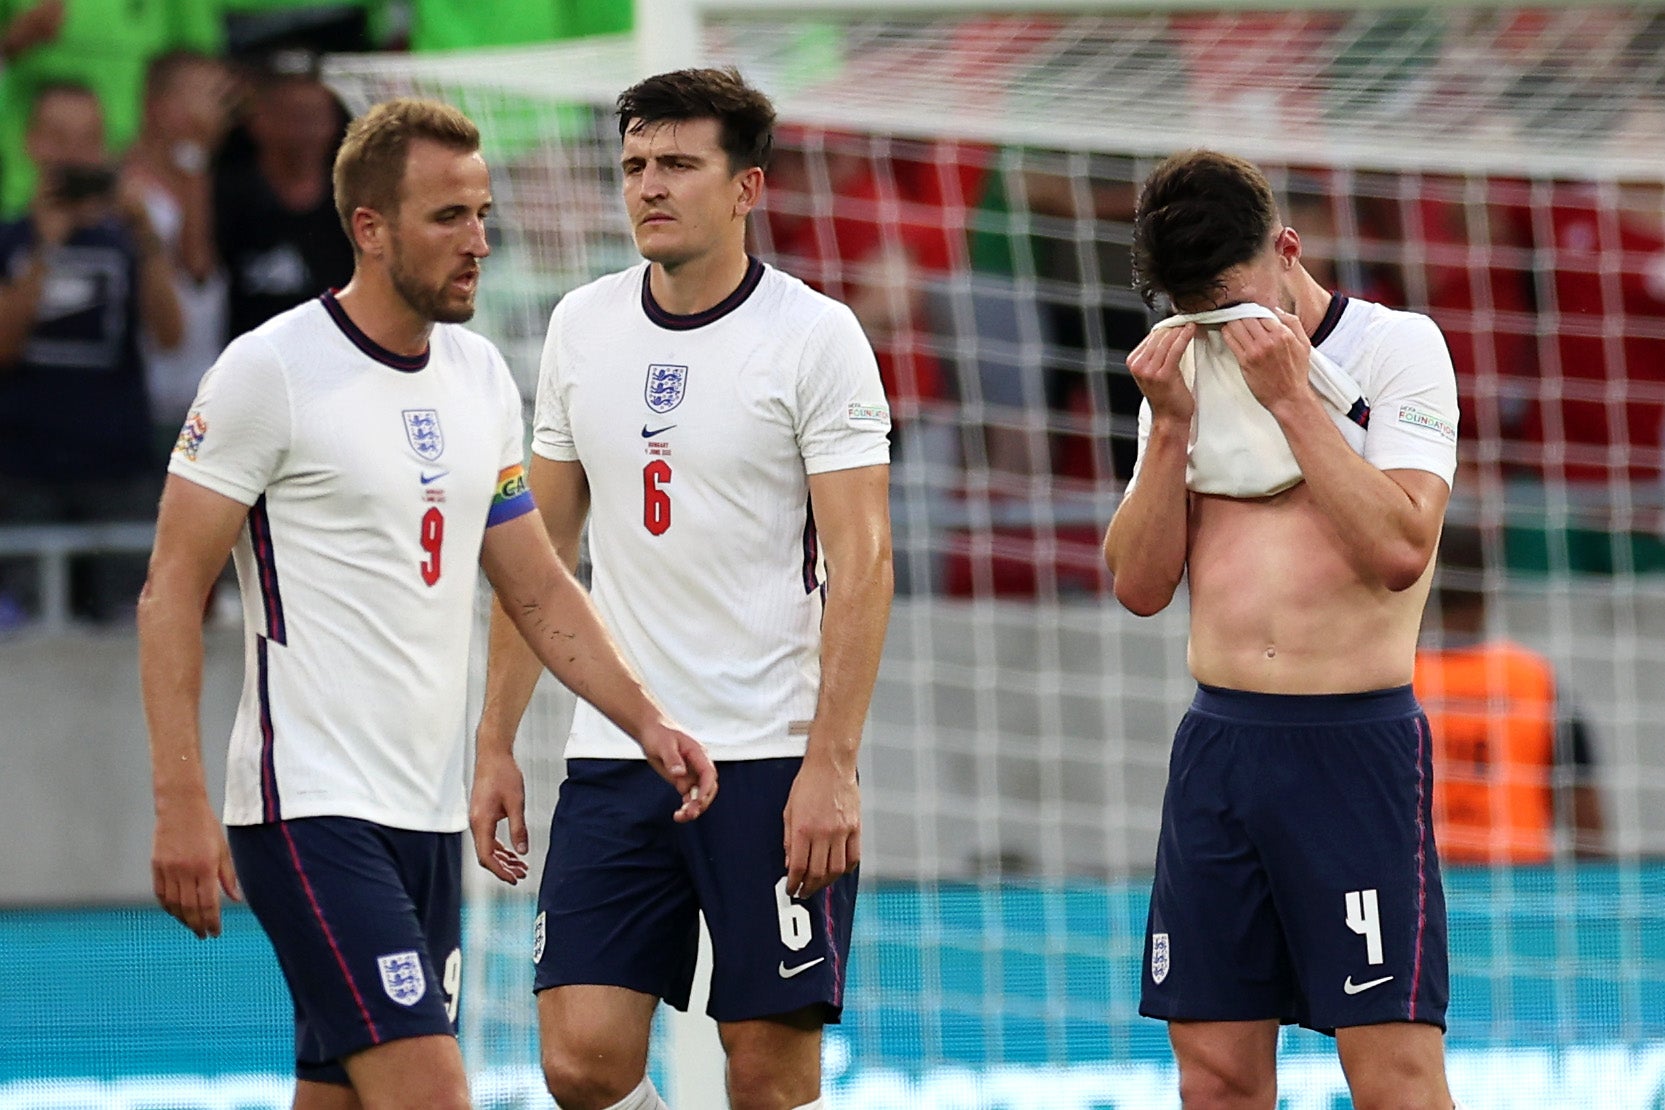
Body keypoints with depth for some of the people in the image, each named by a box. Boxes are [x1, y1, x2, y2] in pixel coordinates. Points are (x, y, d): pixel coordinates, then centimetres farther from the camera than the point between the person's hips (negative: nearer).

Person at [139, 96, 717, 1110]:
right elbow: (173, 589, -9)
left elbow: (537, 588, 20)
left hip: (430, 817, 8)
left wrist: (646, 720, 6)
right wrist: (180, 801, -16)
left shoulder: (480, 377, 12)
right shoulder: (273, 369, -9)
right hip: (312, 807, -7)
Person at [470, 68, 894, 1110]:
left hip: (774, 760, -4)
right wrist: (495, 744, 11)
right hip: (614, 757, 4)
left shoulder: (814, 335, -6)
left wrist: (831, 764, -18)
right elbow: (538, 552, 16)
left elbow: (862, 563, -10)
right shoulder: (582, 328, 9)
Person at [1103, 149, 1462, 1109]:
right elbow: (1142, 586, 8)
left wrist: (1291, 397, -15)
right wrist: (1170, 426, -3)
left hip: (1355, 743, -5)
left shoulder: (1399, 348, -2)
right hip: (1218, 740, 5)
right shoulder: (1187, 372, 13)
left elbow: (1401, 549, -15)